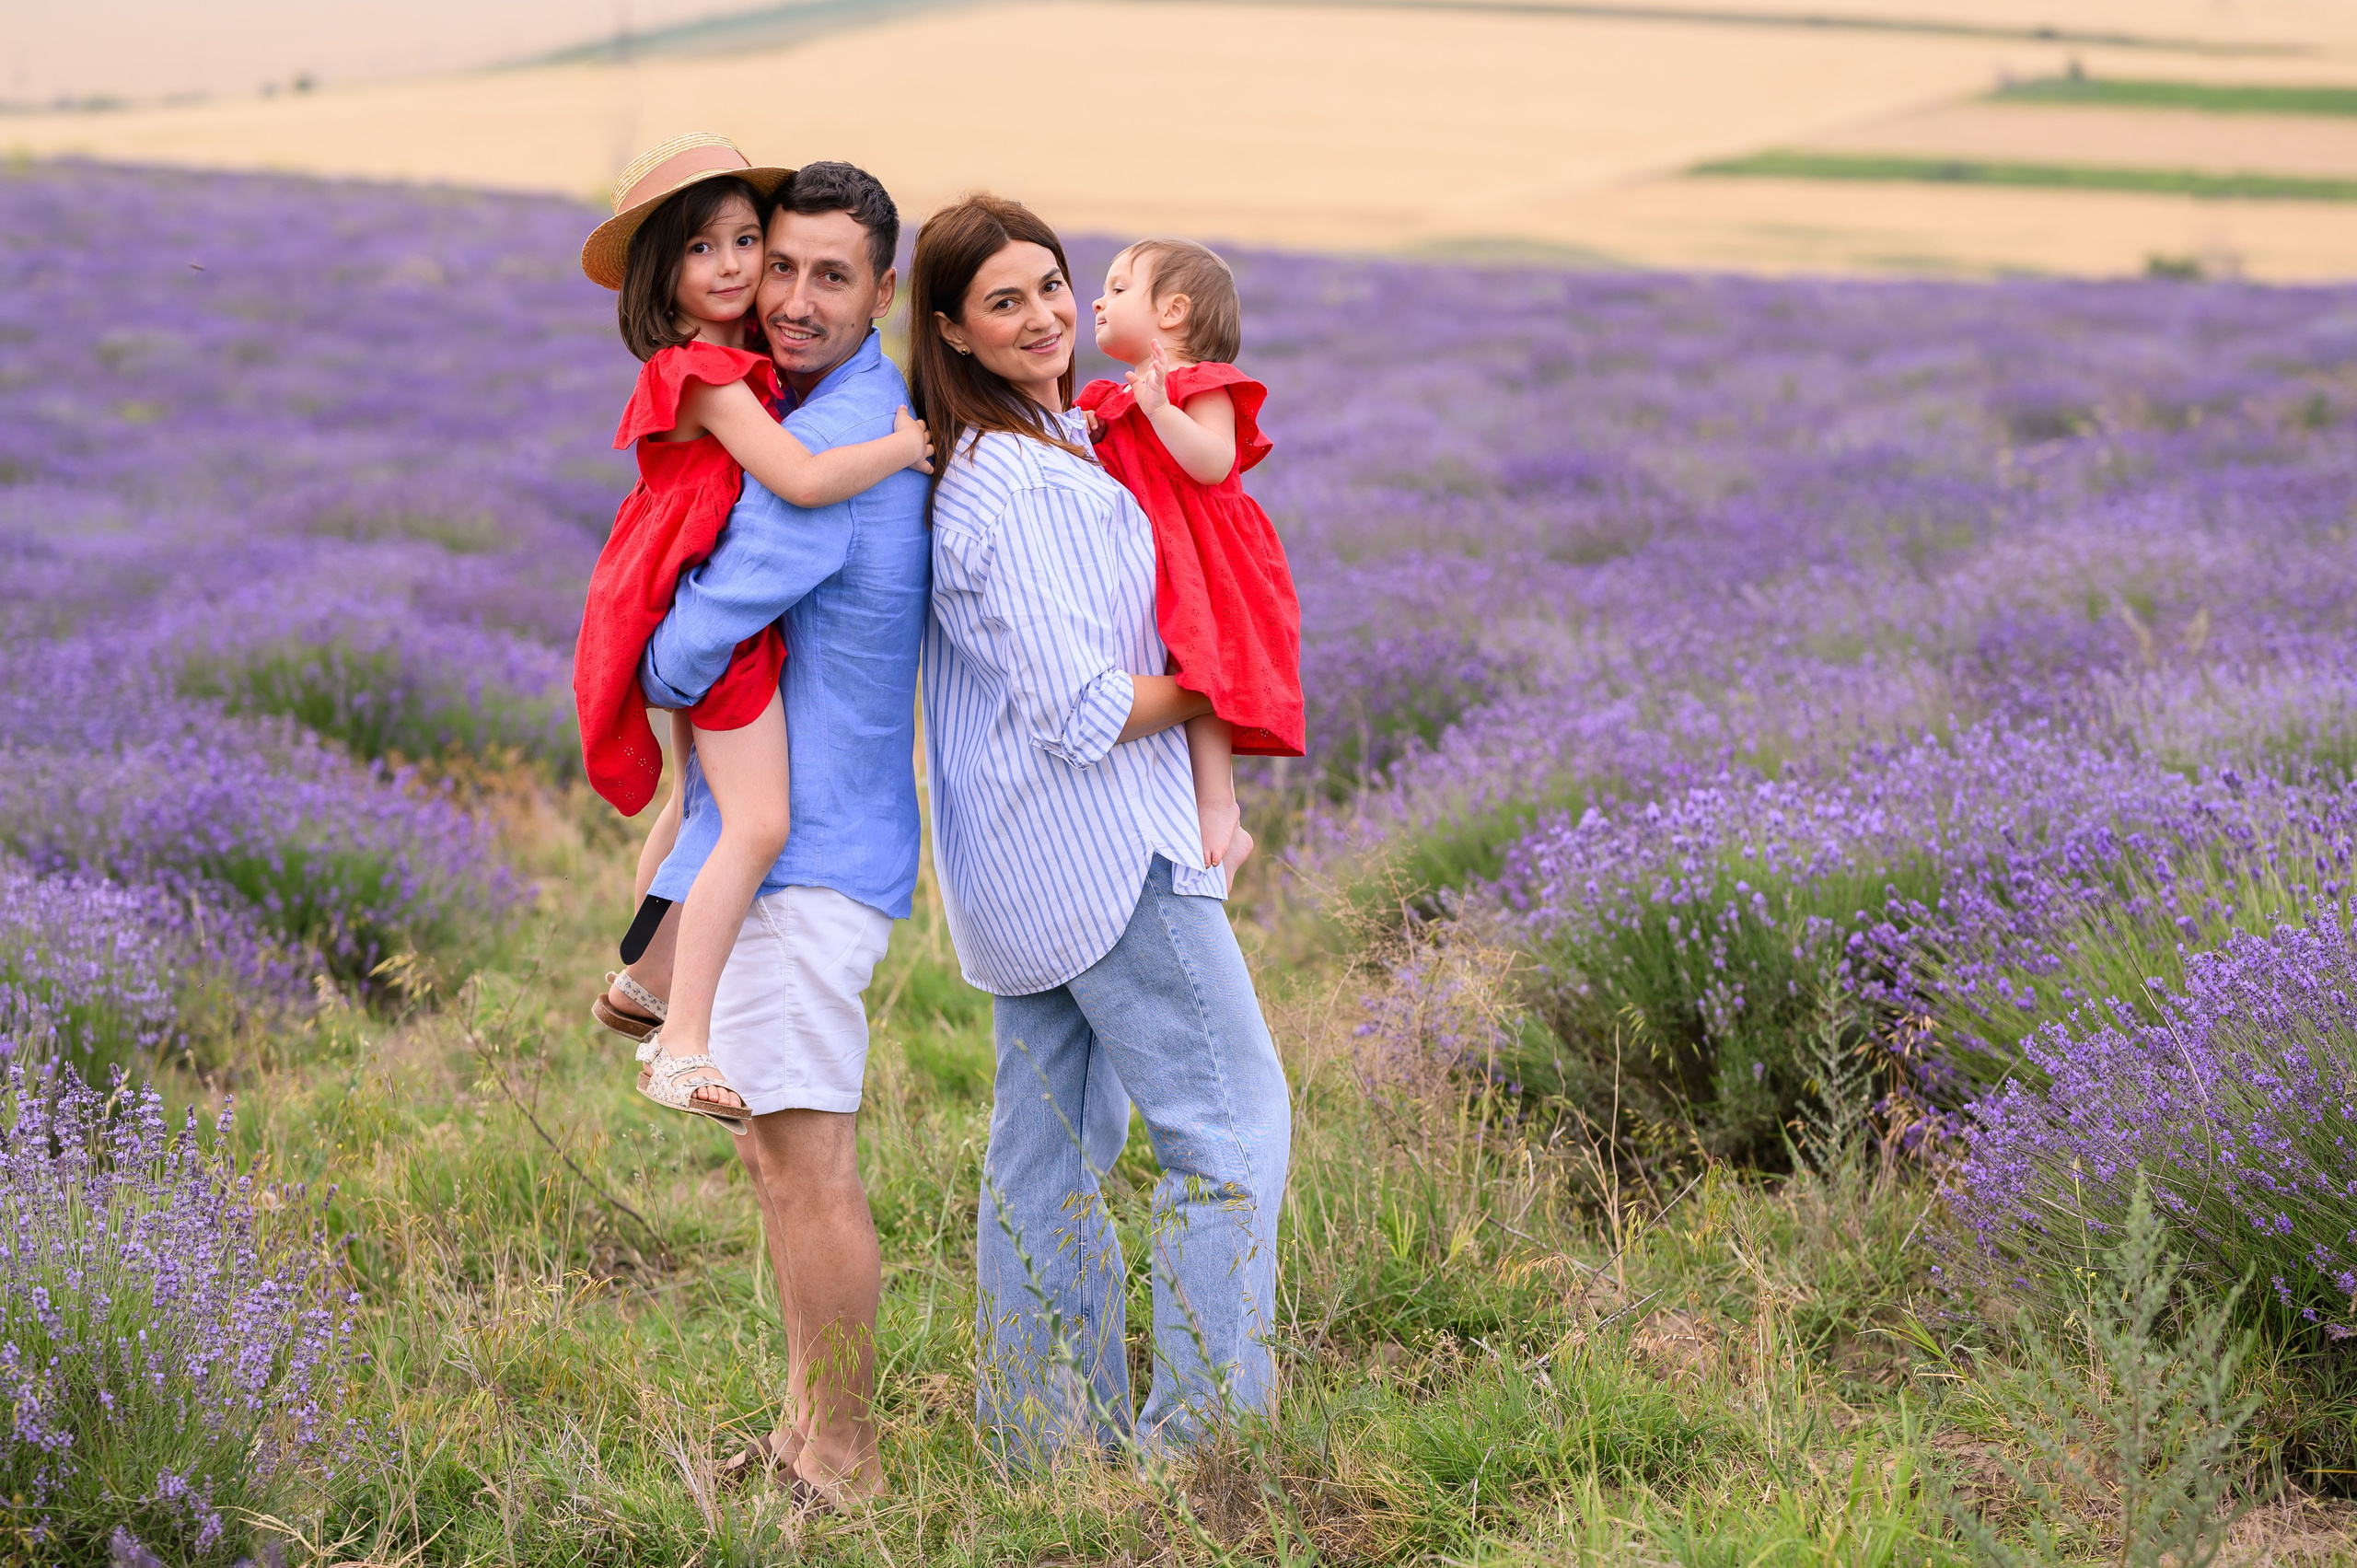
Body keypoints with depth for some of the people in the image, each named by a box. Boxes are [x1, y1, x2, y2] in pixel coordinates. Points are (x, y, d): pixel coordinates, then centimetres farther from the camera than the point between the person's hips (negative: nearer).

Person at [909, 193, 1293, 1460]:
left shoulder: (1003, 457, 11)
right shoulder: (1024, 486, -21)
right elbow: (1082, 710, -22)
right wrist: (1208, 692, -7)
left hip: (1022, 865, 10)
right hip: (1100, 843, -10)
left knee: (1052, 1134, 14)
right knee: (1232, 1120, -5)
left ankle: (1044, 1430, 21)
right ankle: (1205, 1436, -3)